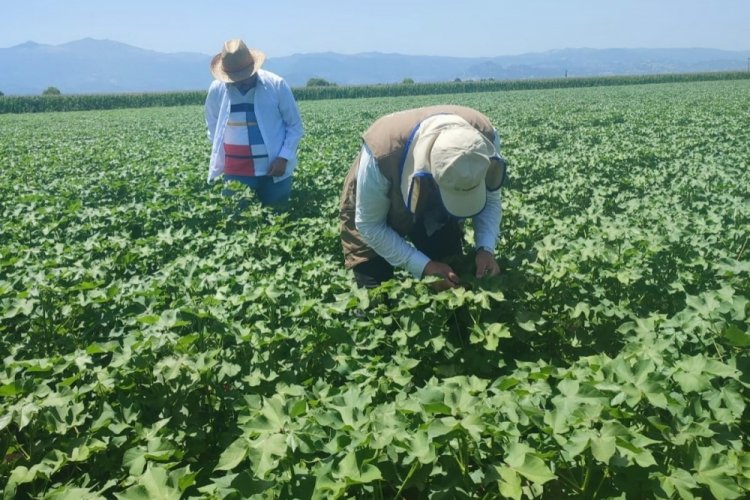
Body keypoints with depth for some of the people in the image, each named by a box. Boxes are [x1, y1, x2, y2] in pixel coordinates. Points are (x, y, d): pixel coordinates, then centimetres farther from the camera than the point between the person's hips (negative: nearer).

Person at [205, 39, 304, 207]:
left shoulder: (277, 85, -8)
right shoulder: (216, 89, -1)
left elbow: (295, 126, 0)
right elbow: (212, 128, 16)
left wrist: (284, 157, -11)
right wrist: (219, 156, 7)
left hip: (274, 171, -1)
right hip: (236, 174, 2)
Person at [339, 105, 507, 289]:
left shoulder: (485, 136, -31)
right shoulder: (383, 153, -42)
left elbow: (491, 200, -12)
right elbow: (369, 225, -27)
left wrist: (485, 248, -29)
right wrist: (424, 265, -32)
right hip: (374, 208, -3)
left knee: (451, 284, 2)